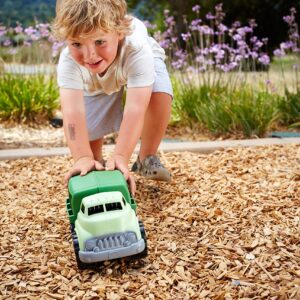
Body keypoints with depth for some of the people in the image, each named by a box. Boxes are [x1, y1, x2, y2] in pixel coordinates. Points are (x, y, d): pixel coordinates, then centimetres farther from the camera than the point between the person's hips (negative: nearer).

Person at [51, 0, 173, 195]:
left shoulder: (137, 49, -46)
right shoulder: (69, 60, -40)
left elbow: (135, 109, -53)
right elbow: (73, 112, -49)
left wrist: (121, 156, -60)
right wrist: (83, 157, -60)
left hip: (138, 64, -1)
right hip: (96, 85, 2)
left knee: (160, 95, -32)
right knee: (85, 134, -14)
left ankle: (147, 158, -9)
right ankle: (97, 164, 22)